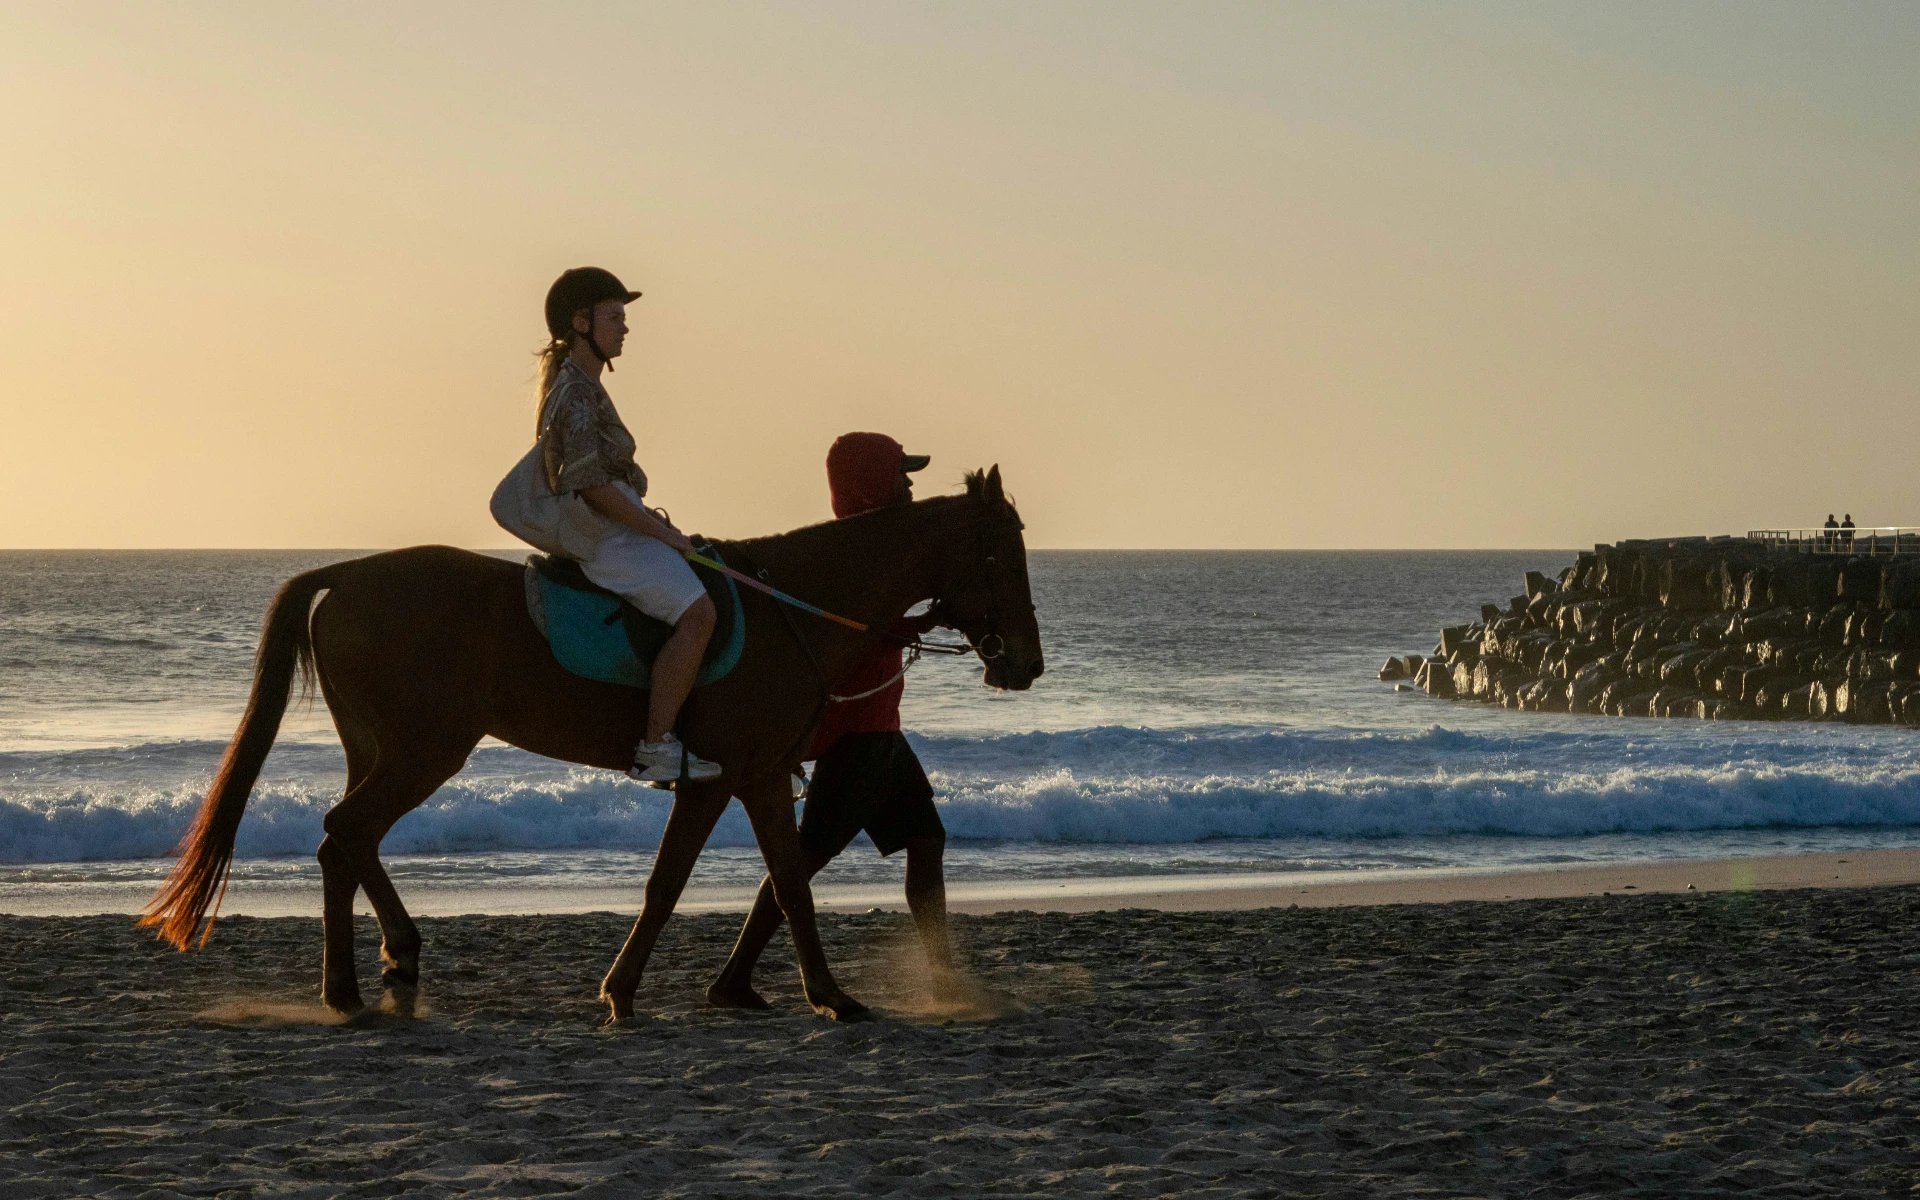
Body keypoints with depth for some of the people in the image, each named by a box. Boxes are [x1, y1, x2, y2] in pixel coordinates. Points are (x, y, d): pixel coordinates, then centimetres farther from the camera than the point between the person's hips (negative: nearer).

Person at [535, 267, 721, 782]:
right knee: (696, 612, -24)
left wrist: (646, 516, 16)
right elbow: (592, 484, -23)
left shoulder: (575, 387, 17)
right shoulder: (577, 394, -16)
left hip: (608, 531, 11)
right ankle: (655, 747, -24)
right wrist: (659, 531, -17)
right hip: (605, 539, -11)